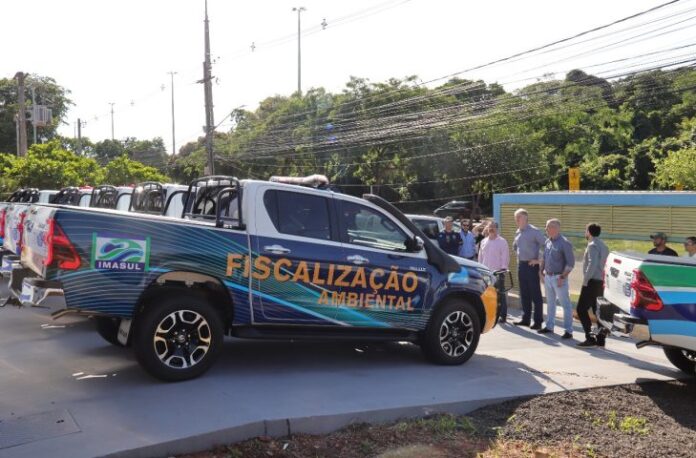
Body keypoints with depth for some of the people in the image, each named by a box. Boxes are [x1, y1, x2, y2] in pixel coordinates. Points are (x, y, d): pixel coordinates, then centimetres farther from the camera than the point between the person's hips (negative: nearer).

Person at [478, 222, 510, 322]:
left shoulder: (502, 242, -4)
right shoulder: (483, 241, 13)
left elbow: (505, 257, -7)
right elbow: (480, 256, 17)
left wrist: (503, 269, -13)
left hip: (498, 272, -5)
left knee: (500, 295, -1)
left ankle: (503, 315, 5)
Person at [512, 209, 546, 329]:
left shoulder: (534, 231, -11)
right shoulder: (518, 233, 12)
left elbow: (545, 245, -17)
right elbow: (514, 246, 29)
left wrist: (540, 260, -14)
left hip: (531, 265, -8)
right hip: (521, 265, 8)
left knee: (535, 294, -2)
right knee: (524, 294, 12)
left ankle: (538, 321, 2)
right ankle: (526, 319, 20)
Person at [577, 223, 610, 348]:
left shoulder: (592, 245, -12)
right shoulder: (603, 246, 17)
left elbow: (592, 264, -23)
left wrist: (585, 280, -19)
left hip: (592, 282, -9)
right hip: (600, 282, 9)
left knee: (582, 309, -7)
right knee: (597, 310, 12)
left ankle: (590, 338, -12)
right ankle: (600, 339, 13)